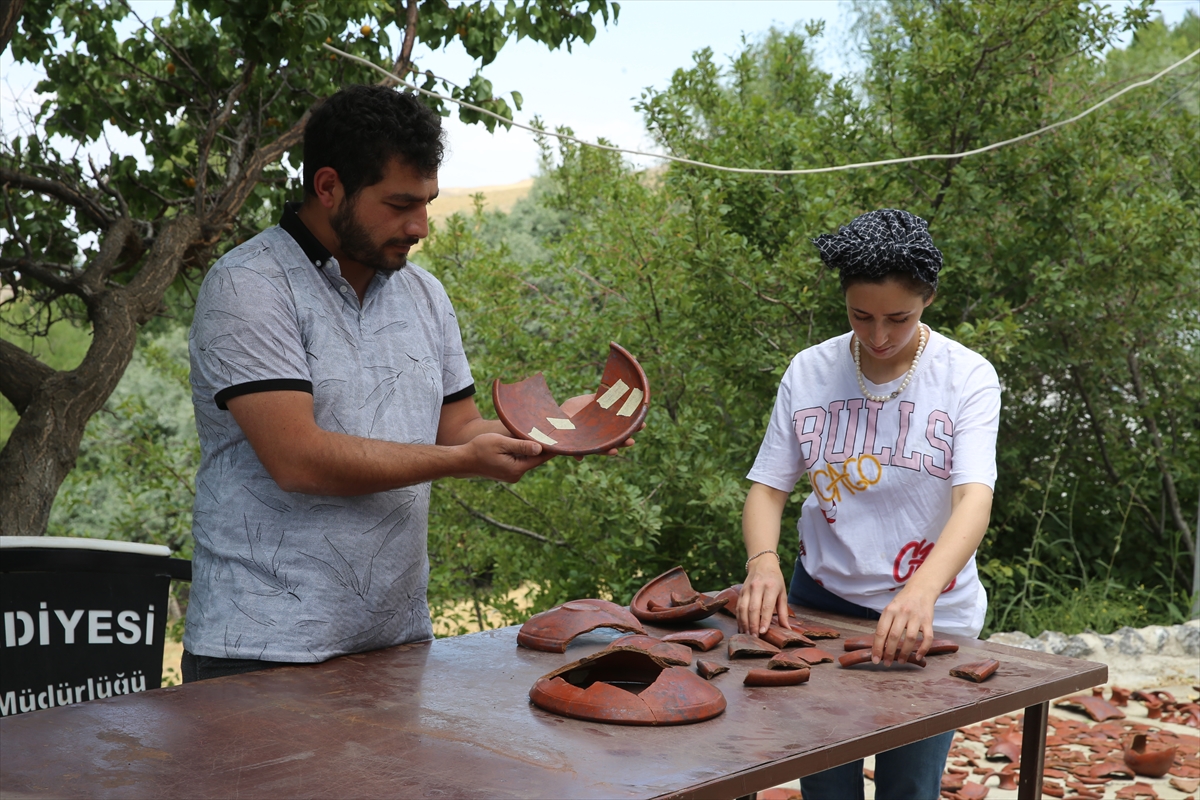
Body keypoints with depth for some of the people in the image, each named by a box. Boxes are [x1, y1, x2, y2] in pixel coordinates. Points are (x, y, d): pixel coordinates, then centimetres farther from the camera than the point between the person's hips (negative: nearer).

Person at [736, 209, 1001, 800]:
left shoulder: (968, 378, -10)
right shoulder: (809, 372, -2)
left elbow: (974, 498, -22)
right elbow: (768, 486, 0)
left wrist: (920, 592, -40)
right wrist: (763, 561, -23)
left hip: (930, 617, -2)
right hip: (822, 602, 2)